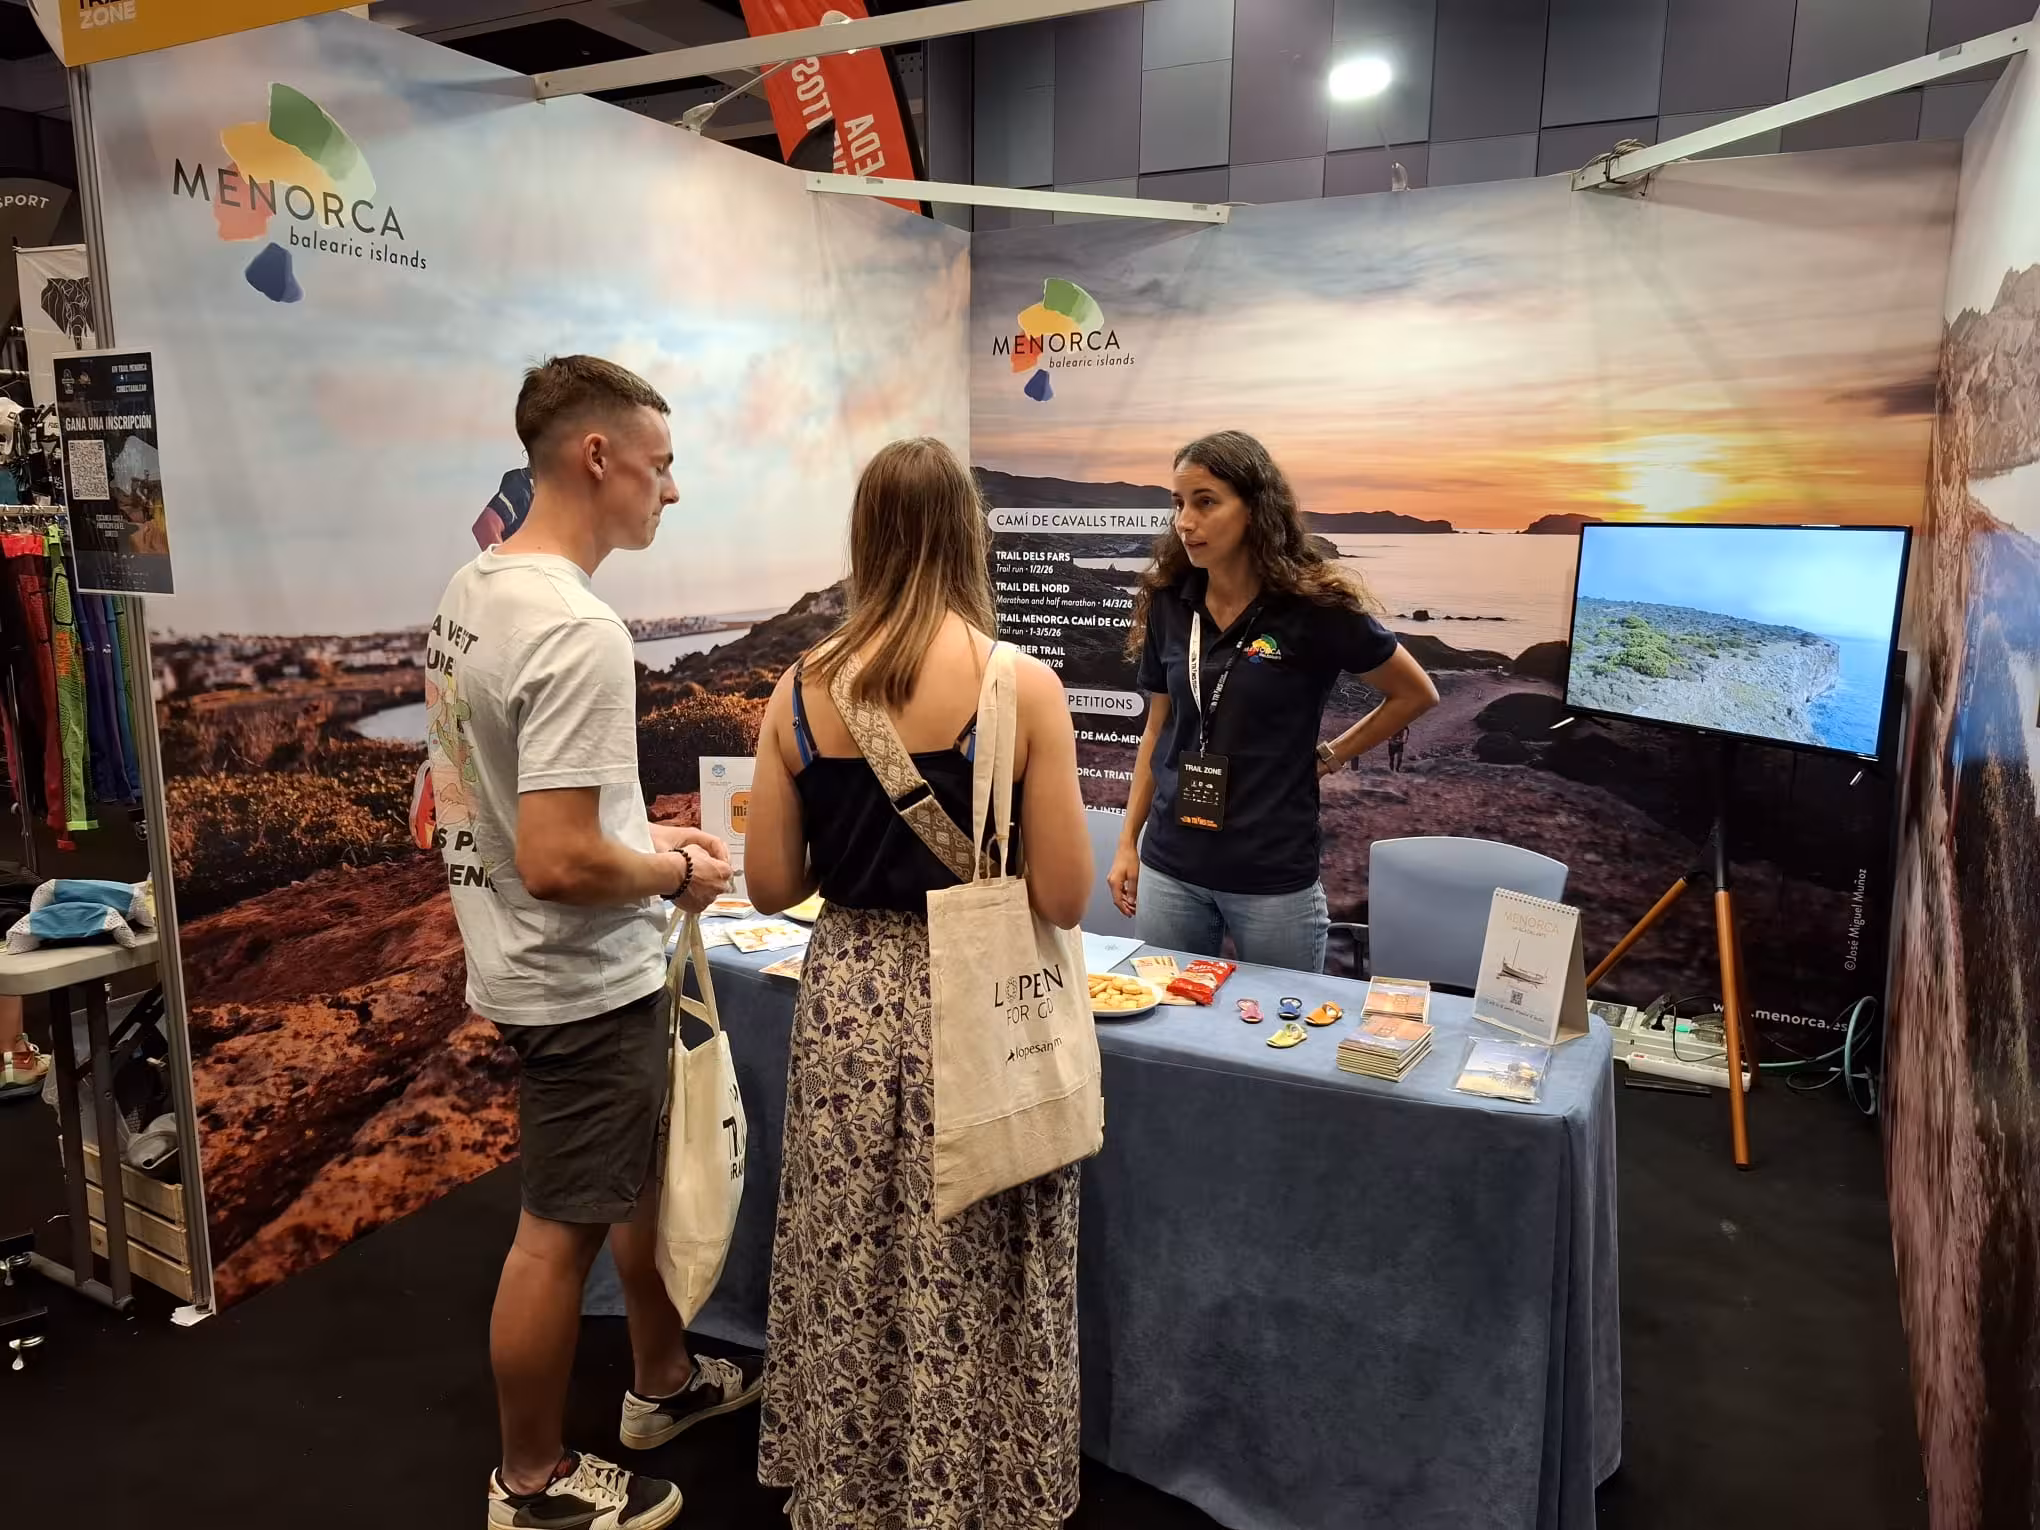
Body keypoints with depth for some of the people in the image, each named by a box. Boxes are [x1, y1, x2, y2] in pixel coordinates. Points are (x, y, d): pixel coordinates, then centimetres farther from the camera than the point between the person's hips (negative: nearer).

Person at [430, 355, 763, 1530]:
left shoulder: (475, 591, 4)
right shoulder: (579, 632, -27)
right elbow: (557, 862, -30)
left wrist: (647, 833, 10)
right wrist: (678, 874, -13)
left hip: (550, 965, 10)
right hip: (585, 982, -10)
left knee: (645, 1174, 25)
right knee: (562, 1231, 8)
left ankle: (665, 1381, 45)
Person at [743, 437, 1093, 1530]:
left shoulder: (801, 689, -5)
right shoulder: (1023, 684, -14)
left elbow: (772, 886, -1)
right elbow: (1062, 899, -13)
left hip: (846, 1000, 3)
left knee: (849, 1275, 20)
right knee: (971, 1286, 15)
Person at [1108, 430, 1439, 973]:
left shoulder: (1314, 606, -11)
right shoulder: (1168, 603, 1)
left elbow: (1417, 694, 2)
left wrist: (1329, 757, -2)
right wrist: (1128, 843, 10)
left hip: (1274, 880, -3)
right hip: (1169, 870, 3)